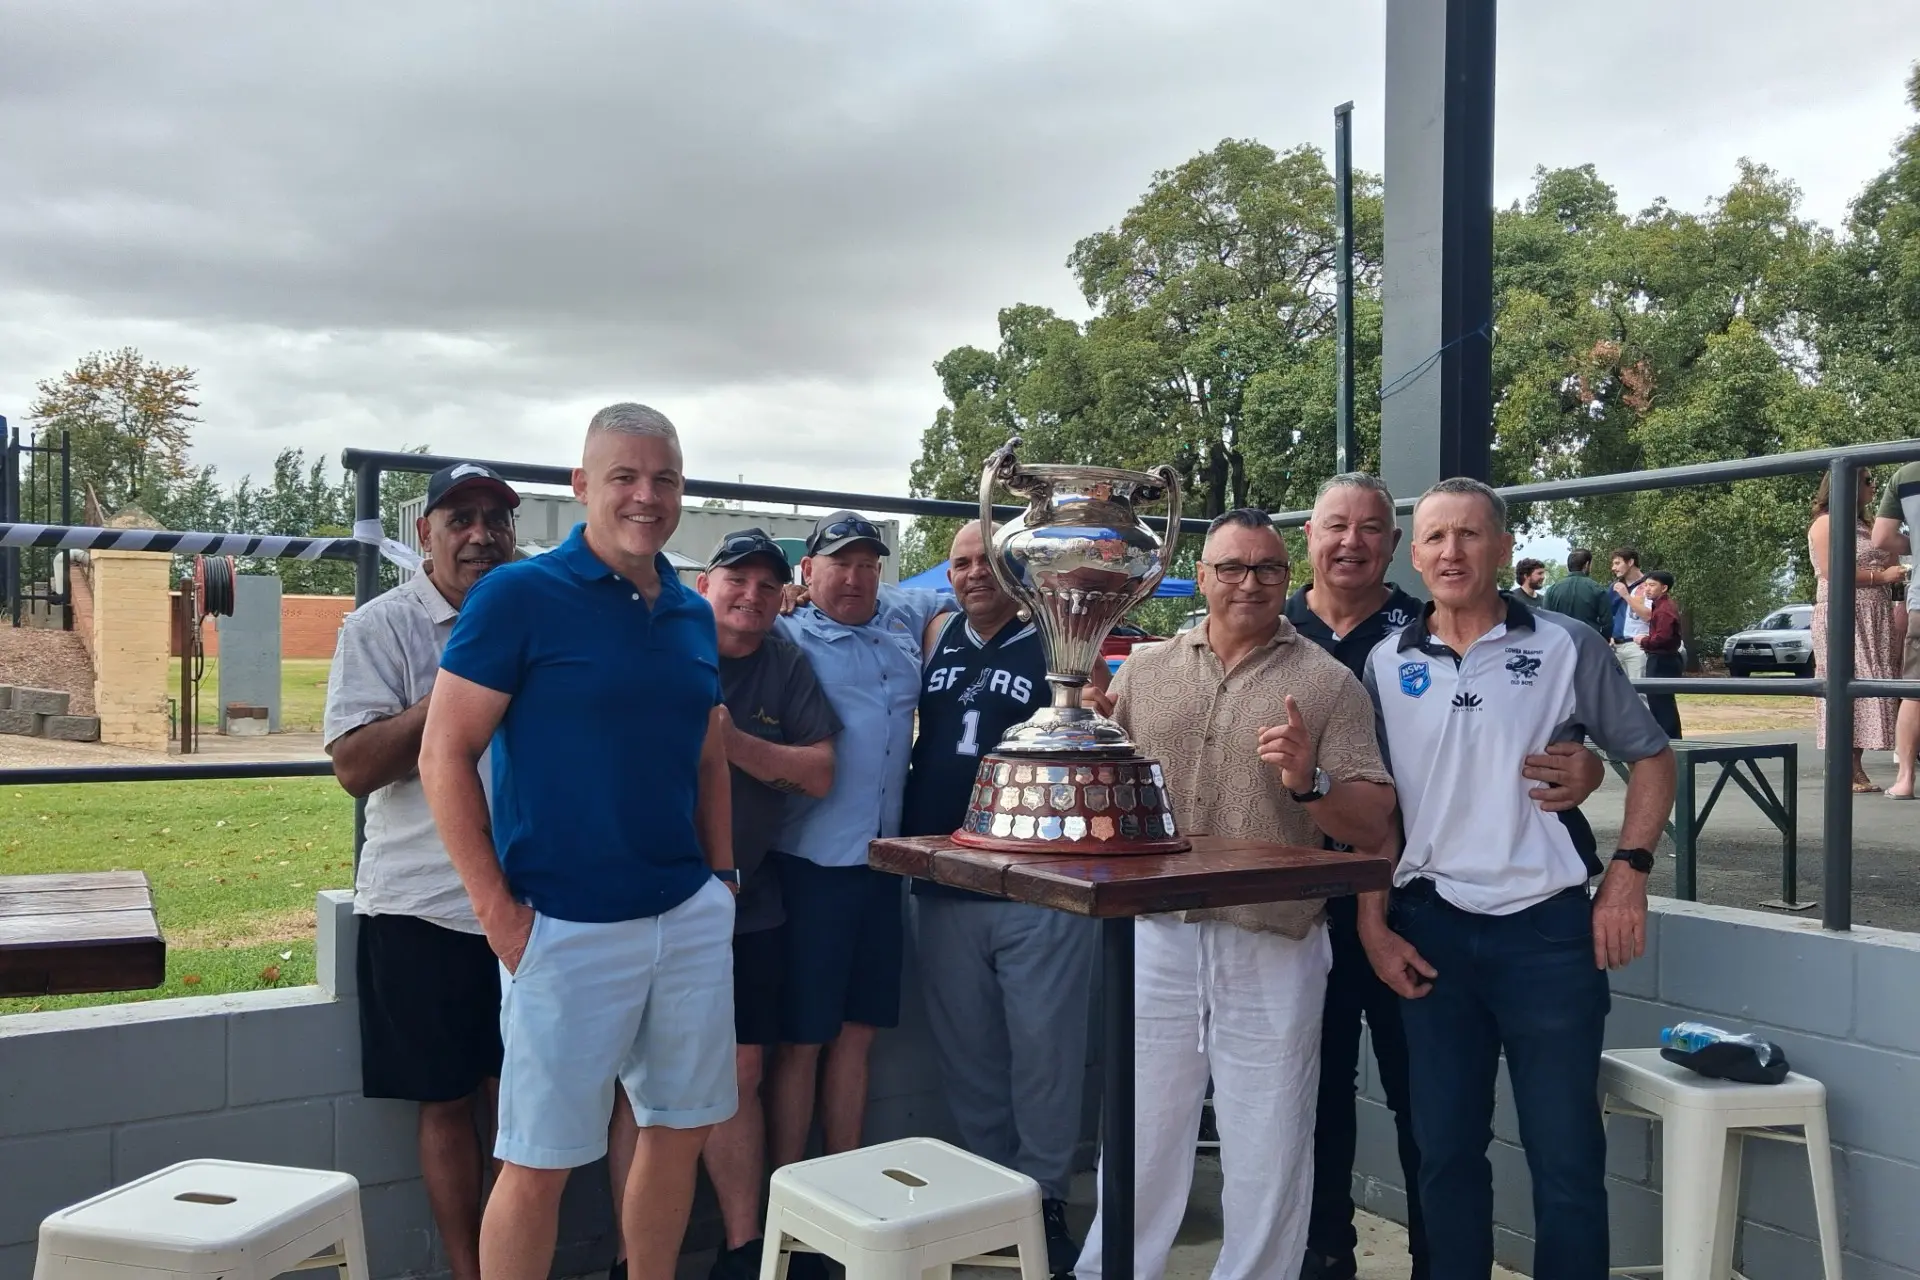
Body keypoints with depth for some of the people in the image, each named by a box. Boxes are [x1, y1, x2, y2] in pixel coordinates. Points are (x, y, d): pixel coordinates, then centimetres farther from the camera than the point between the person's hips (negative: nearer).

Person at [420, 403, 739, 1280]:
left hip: (691, 916, 6)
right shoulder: (517, 596, -9)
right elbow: (444, 758, -9)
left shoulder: (693, 615, 9)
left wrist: (722, 876, 10)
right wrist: (498, 911, -12)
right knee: (540, 1162, 4)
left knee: (679, 1130, 15)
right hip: (566, 926, -6)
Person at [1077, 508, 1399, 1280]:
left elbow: (1374, 825, -5)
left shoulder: (1328, 684, -1)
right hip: (1154, 936, 2)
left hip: (1273, 947, -2)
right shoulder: (1144, 670, 7)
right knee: (1139, 1133, 15)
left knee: (1267, 1149, 9)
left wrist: (1309, 784, -22)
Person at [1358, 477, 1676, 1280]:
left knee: (1566, 1156, 6)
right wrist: (1372, 922, 2)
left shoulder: (1566, 646, -3)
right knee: (1445, 1149, 14)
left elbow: (1650, 756, 6)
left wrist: (1629, 870, -5)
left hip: (1548, 928, -2)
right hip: (1431, 928, 2)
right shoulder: (1387, 664, 4)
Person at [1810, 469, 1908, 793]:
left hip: (1874, 617, 8)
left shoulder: (1866, 525, 22)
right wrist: (1880, 576, -16)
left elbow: (1888, 564, 27)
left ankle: (1857, 766, 3)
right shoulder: (1826, 524, -5)